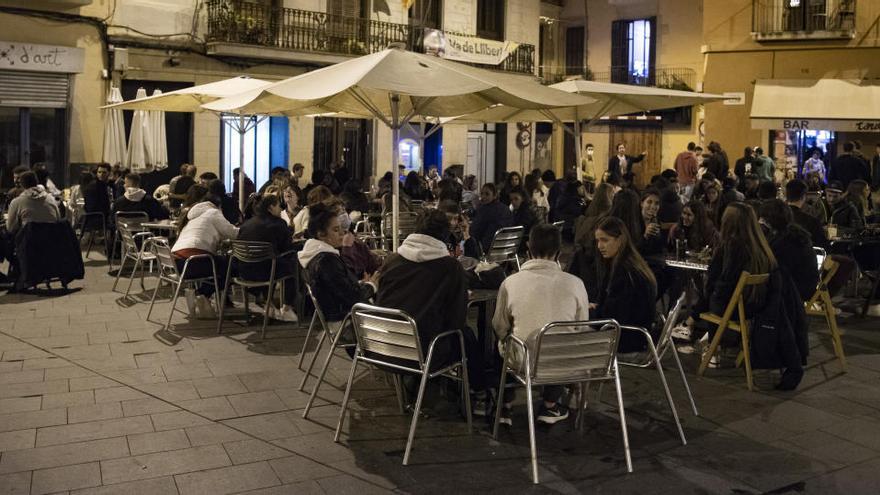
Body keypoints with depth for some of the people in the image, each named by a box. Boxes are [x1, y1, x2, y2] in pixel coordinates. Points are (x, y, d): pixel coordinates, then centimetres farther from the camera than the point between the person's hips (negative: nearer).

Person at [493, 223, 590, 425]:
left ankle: (504, 406, 30)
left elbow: (500, 328, 2)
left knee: (502, 343, 31)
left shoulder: (510, 283, -11)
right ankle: (550, 406, 34)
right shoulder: (575, 283, -9)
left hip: (522, 362, 0)